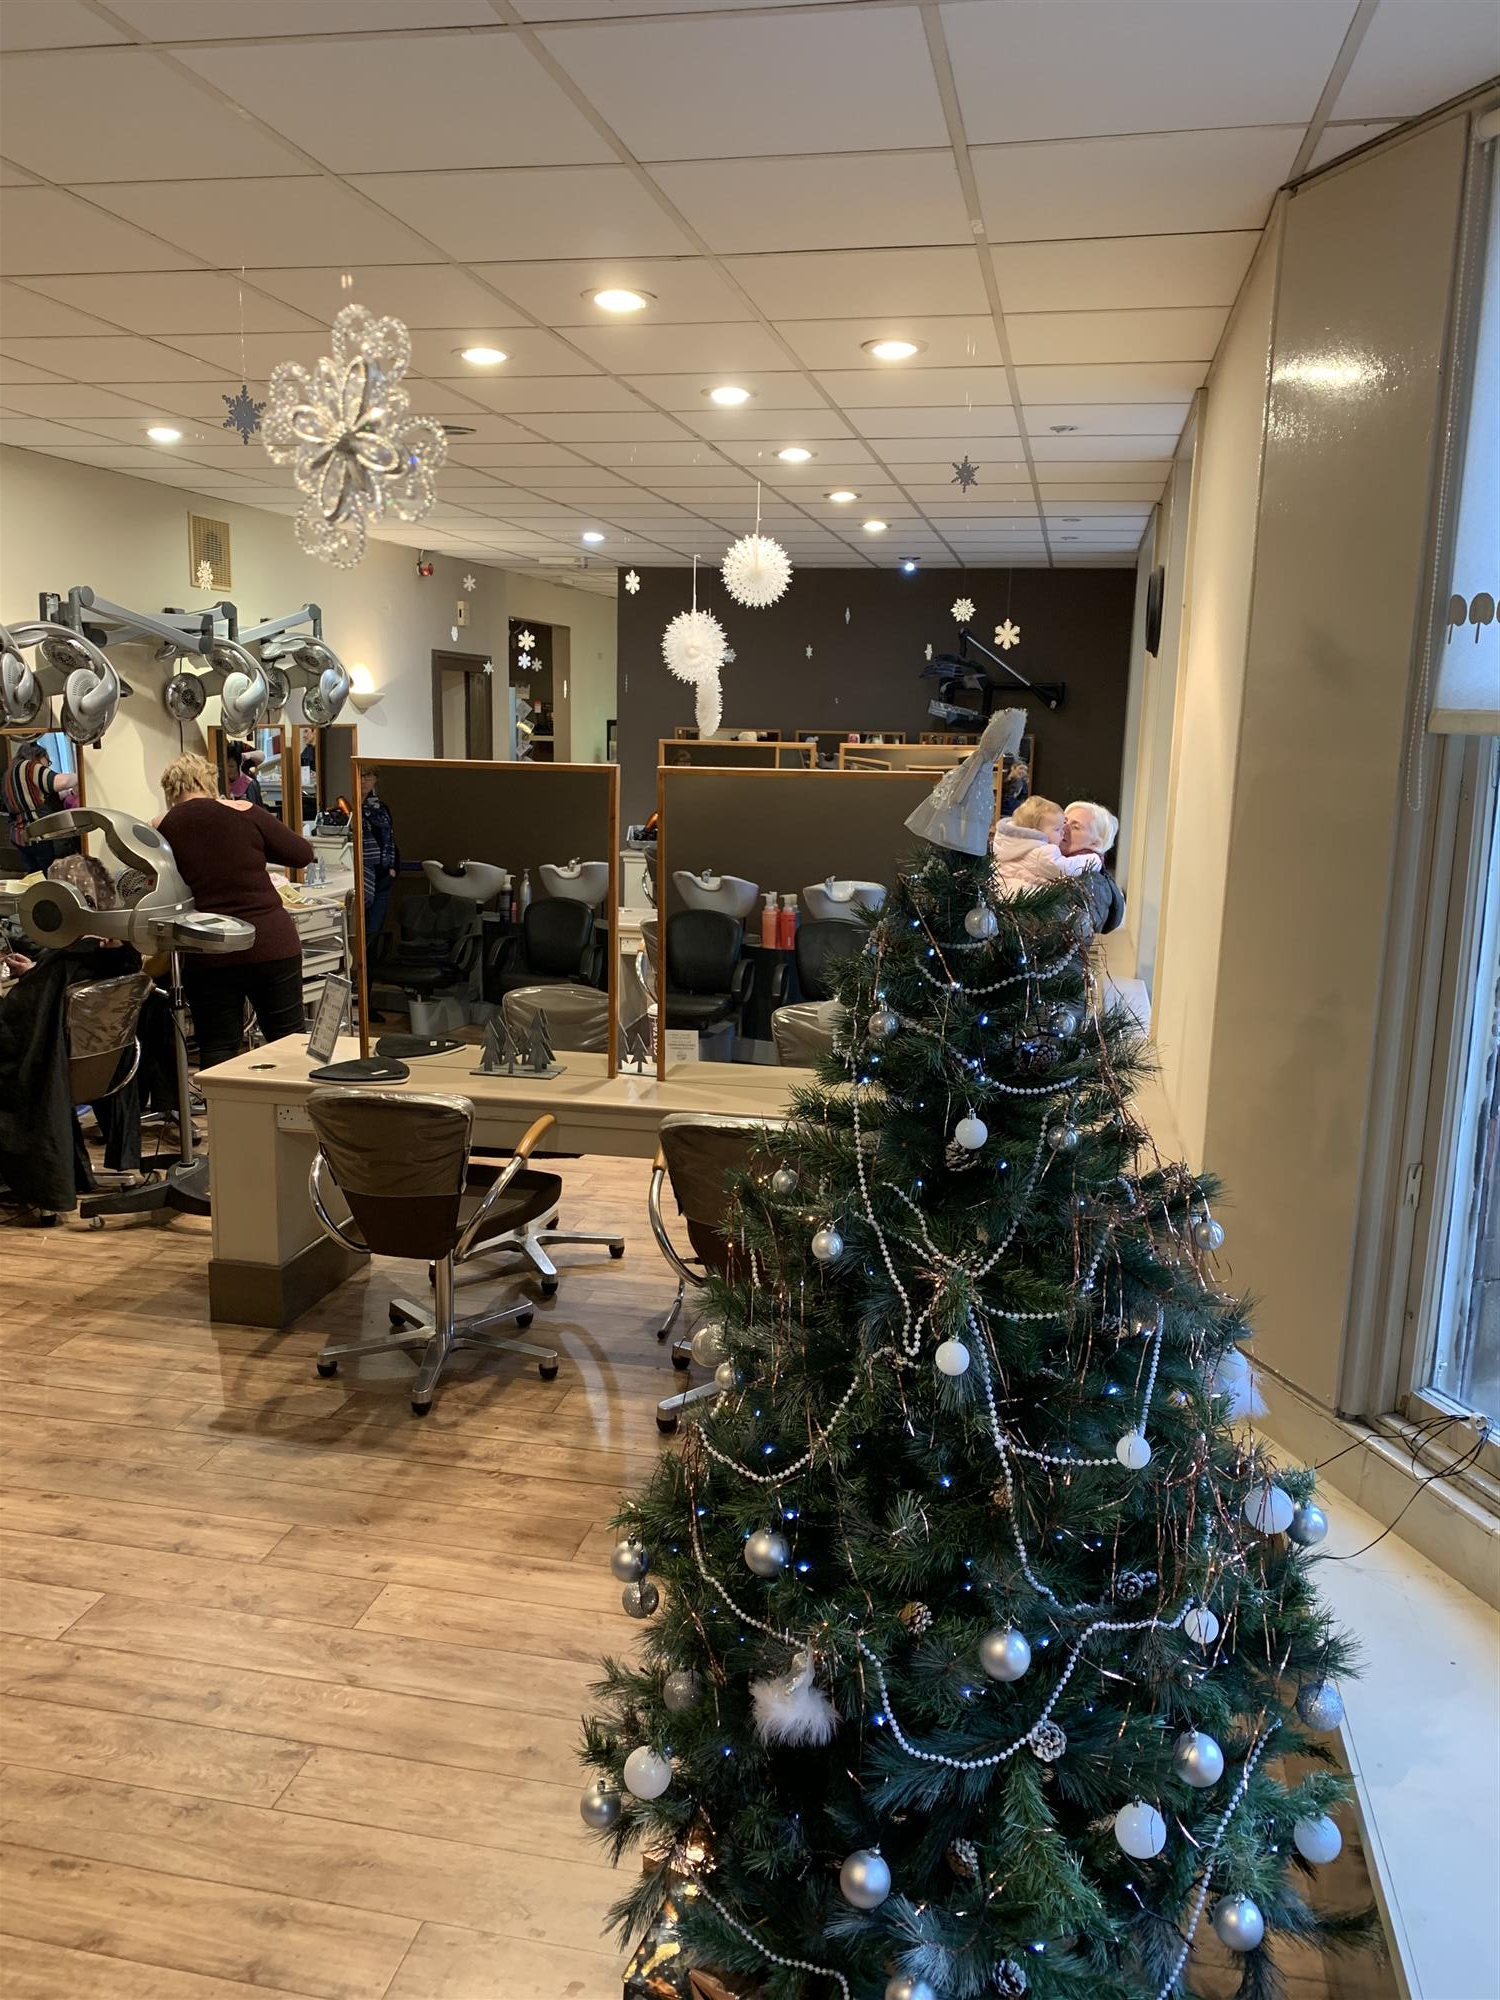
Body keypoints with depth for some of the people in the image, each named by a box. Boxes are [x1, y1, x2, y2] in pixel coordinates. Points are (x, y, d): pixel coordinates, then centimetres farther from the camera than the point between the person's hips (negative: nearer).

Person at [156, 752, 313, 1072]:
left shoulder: (159, 830, 2)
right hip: (271, 945, -1)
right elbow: (302, 853, 3)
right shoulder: (244, 812, -3)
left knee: (216, 1048, 8)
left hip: (207, 955, 1)